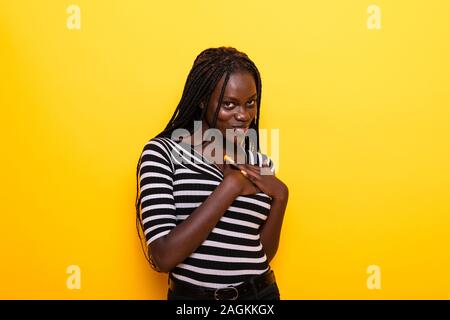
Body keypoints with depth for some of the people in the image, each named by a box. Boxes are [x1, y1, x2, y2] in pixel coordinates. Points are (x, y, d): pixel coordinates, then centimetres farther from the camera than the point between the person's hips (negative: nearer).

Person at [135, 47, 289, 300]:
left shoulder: (260, 164, 1)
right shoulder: (162, 152, -11)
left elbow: (262, 254, 3)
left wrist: (279, 196, -10)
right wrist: (231, 186, -19)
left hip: (261, 294, 3)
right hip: (191, 295, -3)